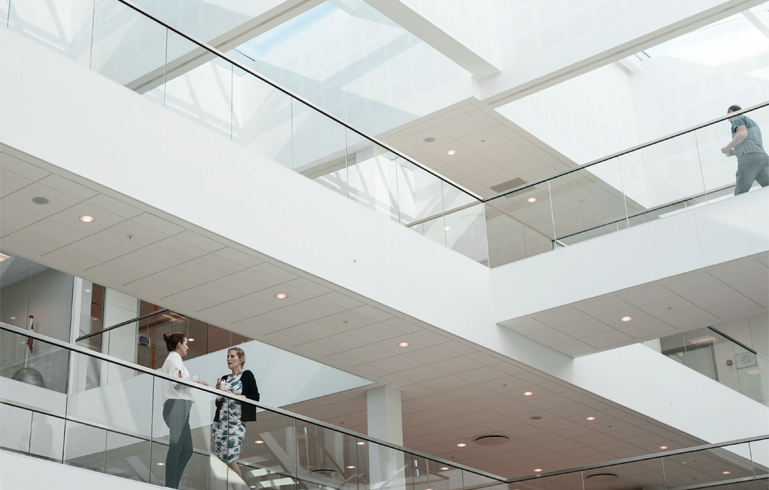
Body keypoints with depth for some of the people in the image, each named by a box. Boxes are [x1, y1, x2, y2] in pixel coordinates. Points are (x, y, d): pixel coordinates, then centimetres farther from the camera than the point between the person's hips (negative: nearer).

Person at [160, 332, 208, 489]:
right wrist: (196, 383, -5)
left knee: (187, 449, 5)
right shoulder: (175, 358, -1)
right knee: (176, 447, -15)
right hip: (178, 404, -10)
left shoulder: (170, 359, 28)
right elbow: (176, 381, -16)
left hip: (176, 406, 10)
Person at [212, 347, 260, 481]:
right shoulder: (224, 379, 17)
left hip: (237, 422, -6)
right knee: (220, 457, 1)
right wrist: (218, 391, 2)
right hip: (221, 421, 6)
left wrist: (233, 395, -13)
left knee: (230, 459, -12)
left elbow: (255, 397, -8)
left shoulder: (246, 375, 1)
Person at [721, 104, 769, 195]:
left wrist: (728, 147, 2)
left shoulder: (737, 118, 9)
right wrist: (734, 152, 33)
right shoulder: (753, 124, 37)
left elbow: (742, 134, -12)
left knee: (740, 195, -2)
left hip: (749, 160, -8)